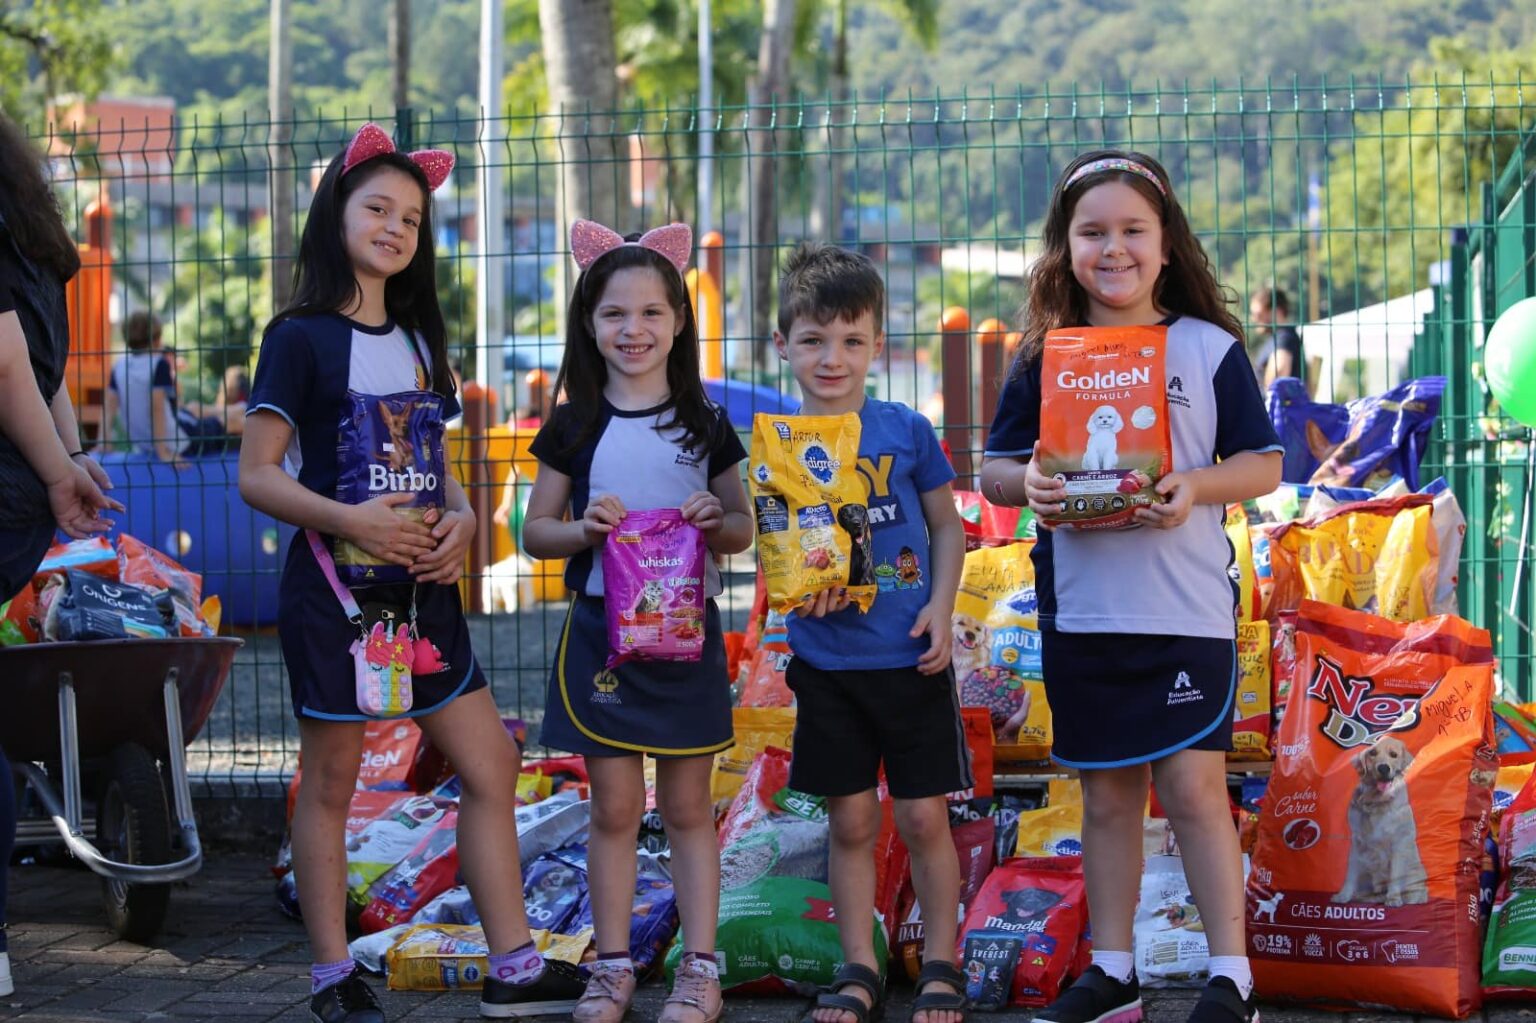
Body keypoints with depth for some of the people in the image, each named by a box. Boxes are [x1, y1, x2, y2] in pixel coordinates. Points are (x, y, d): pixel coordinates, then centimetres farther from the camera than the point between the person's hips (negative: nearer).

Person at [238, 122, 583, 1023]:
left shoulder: (417, 339, 14)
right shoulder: (302, 338, -6)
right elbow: (258, 475, -11)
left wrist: (460, 520, -4)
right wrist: (348, 520, -24)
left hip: (423, 583, 7)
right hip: (335, 584, -7)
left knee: (491, 763, 4)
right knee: (331, 780, 2)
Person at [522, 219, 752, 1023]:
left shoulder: (704, 426, 4)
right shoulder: (574, 427, 3)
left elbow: (743, 528, 9)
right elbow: (534, 531, 6)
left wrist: (716, 522, -13)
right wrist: (584, 530, -15)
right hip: (600, 632, 0)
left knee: (687, 807, 5)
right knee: (613, 809, 4)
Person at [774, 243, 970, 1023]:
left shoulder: (905, 430, -3)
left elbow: (947, 526, 5)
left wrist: (941, 609, -8)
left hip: (910, 661, -1)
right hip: (826, 665, 1)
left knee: (924, 817, 3)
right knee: (851, 822, 8)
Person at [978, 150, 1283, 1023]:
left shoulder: (1210, 349, -1)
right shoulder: (1043, 357, 5)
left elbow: (1264, 465, 0)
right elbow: (995, 467, 7)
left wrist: (1195, 485, -19)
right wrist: (1027, 482, -15)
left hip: (1187, 612, -3)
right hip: (1081, 615, 3)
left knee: (1194, 788, -4)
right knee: (1108, 794, 11)